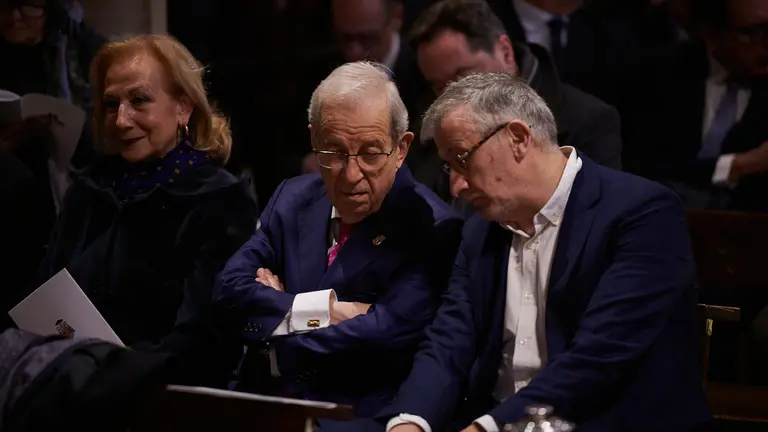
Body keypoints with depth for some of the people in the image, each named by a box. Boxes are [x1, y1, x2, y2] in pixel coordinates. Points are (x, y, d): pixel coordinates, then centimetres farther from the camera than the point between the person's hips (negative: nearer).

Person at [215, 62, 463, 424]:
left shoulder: (429, 229, -8)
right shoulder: (294, 198, 12)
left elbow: (384, 337, -19)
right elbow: (231, 288, 2)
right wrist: (323, 310, -12)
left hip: (357, 418, -5)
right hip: (260, 406, 5)